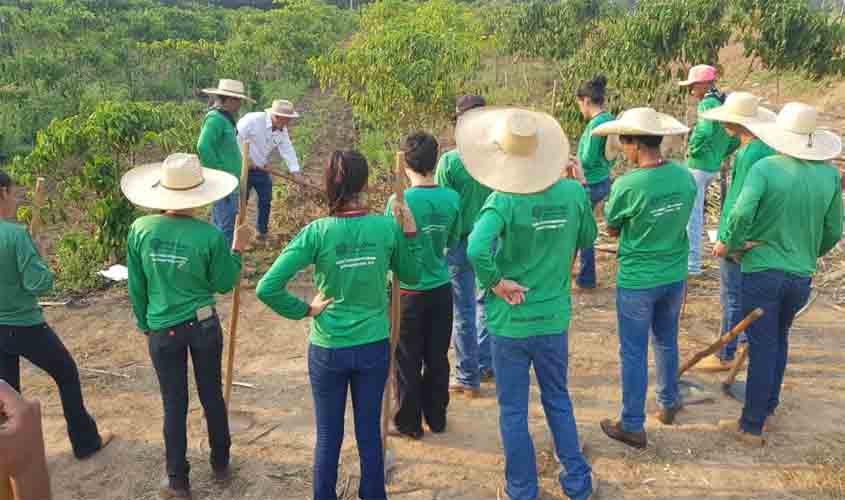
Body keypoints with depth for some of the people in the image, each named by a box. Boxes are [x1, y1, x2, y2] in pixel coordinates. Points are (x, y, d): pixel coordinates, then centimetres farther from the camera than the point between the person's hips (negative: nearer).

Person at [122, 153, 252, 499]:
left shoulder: (140, 229, -10)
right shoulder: (209, 235, -16)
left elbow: (136, 287, 0)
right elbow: (224, 284, -4)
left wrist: (145, 325, 13)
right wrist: (237, 249, 6)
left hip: (163, 330, 1)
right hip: (204, 325, 0)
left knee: (174, 405, 13)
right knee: (212, 395, 18)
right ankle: (220, 465, 35)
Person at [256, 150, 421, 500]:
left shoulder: (317, 232, -15)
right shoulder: (387, 227, -10)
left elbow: (267, 288, -19)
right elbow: (412, 277, 7)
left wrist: (305, 310, -6)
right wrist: (410, 232, 2)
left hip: (329, 350, -1)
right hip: (375, 347, 2)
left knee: (328, 436, 16)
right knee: (370, 432, 18)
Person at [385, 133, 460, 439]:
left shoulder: (400, 201, -18)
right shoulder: (451, 198, -5)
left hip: (409, 291, -4)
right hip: (441, 288, 4)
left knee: (408, 362, 11)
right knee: (438, 358, 17)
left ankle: (409, 423, 23)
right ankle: (436, 418, 31)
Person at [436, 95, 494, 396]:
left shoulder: (450, 160, -15)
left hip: (460, 242, -4)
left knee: (464, 311, 7)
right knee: (488, 302, 21)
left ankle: (468, 379, 18)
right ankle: (485, 365, 33)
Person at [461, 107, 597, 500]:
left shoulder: (503, 201, -20)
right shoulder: (574, 193, -8)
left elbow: (477, 249, -36)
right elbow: (587, 238, 9)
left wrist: (495, 282, -19)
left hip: (510, 322, -4)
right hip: (555, 319, 4)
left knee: (513, 411, 14)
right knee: (558, 401, 24)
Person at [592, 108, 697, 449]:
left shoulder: (626, 186, -23)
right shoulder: (685, 176, -7)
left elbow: (611, 230, -7)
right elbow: (681, 218, 7)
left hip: (637, 280, -5)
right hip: (674, 275, 5)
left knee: (633, 352, 8)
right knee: (666, 341, 25)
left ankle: (633, 426, 19)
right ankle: (668, 403, 44)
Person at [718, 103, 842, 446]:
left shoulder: (766, 167, -14)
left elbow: (742, 213, -27)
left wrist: (730, 245, -9)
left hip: (762, 272, -4)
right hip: (802, 276, 4)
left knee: (762, 347, 3)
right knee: (779, 341, 22)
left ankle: (752, 426, 14)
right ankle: (768, 408, 35)